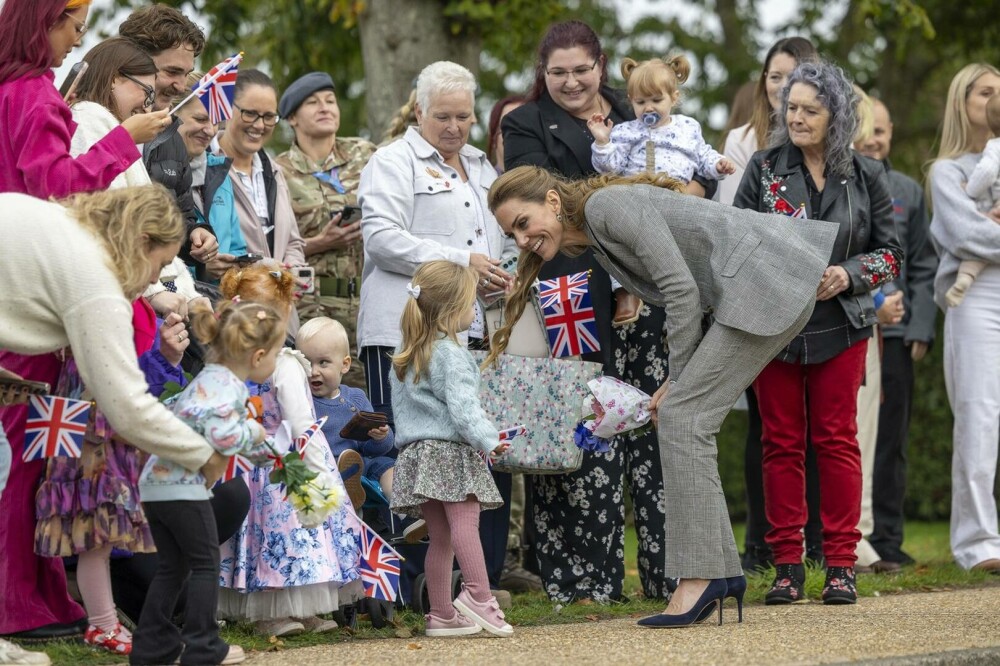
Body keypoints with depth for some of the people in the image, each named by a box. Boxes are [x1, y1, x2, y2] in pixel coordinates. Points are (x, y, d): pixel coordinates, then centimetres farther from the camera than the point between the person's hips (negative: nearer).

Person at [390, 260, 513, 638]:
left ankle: (441, 615, 9)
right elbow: (462, 405, -19)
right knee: (465, 522, -18)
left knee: (440, 535, 9)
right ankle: (477, 595, -32)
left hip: (416, 451, 9)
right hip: (451, 451, -9)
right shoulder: (450, 355, -9)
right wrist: (487, 439, -24)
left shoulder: (406, 357, 19)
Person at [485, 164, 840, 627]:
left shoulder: (608, 205, -12)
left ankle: (699, 577, -13)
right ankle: (721, 572, 10)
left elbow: (682, 289, -16)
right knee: (682, 419, 8)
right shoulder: (595, 243, 17)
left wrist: (678, 379, -7)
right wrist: (679, 383, 7)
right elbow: (687, 296, 18)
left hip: (765, 281, -10)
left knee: (681, 417, -12)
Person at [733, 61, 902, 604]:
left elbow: (890, 252, 6)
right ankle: (787, 565, 6)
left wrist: (849, 275, -11)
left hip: (840, 325, 0)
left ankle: (841, 563, 5)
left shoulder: (865, 176, 3)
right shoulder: (764, 169, 3)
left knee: (836, 439, 0)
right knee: (781, 442, 2)